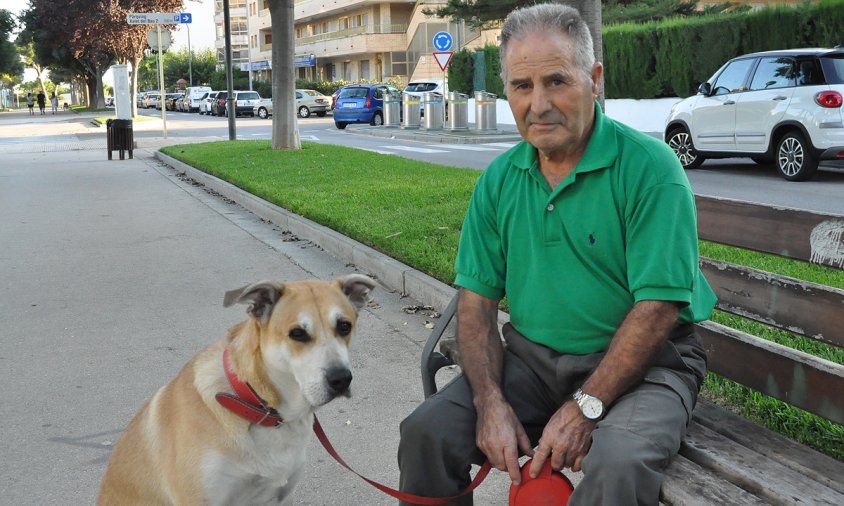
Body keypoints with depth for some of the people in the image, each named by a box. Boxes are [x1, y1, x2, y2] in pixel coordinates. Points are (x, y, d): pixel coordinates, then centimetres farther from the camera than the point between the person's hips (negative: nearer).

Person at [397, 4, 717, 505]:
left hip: (641, 364, -4)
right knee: (427, 432, -14)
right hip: (532, 358, 5)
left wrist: (586, 407, -20)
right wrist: (491, 402, -12)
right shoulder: (499, 180, 4)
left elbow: (658, 306, -17)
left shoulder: (650, 168, -13)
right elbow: (477, 300, 3)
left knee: (617, 466, -33)